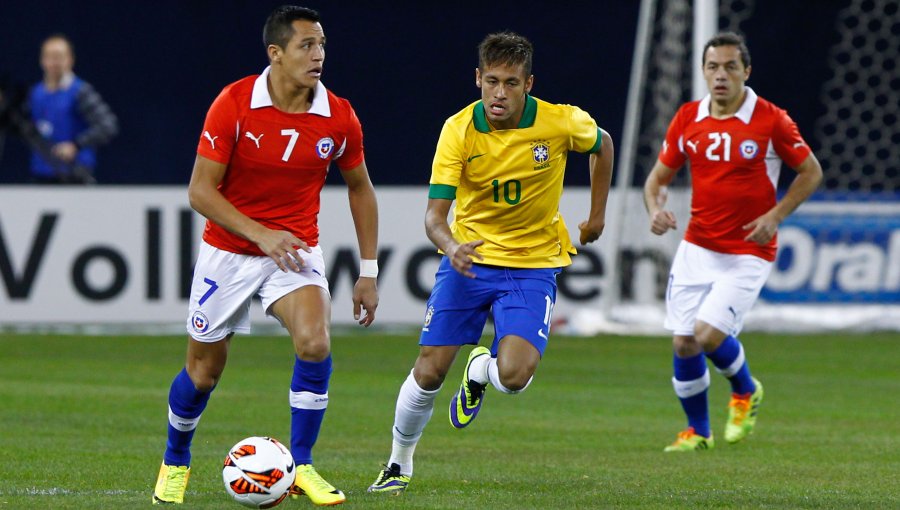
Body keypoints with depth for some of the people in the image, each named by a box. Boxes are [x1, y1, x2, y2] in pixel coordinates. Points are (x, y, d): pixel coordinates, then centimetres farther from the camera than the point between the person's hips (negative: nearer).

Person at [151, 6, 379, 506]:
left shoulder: (339, 117, -8)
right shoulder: (234, 104, -16)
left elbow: (360, 188, 8)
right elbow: (201, 190, -13)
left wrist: (369, 271, 6)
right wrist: (260, 234, -25)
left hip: (297, 251, 1)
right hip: (228, 252, -1)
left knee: (315, 342, -26)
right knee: (203, 370, 8)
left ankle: (301, 465, -11)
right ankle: (176, 461, 37)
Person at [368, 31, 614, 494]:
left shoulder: (562, 123, -15)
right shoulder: (458, 130, -16)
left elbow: (602, 145, 10)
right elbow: (435, 214, -20)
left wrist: (597, 215, 11)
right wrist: (450, 246, -41)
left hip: (533, 264, 0)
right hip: (469, 256, 1)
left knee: (513, 376, -21)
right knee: (429, 372, -4)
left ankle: (481, 369, 18)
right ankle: (398, 465, 22)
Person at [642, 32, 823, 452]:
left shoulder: (770, 120, -10)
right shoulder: (687, 118, 1)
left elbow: (811, 172, 0)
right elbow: (659, 176, 11)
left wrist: (775, 215, -12)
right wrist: (656, 209, -11)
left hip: (748, 253, -4)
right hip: (697, 247, 4)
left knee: (709, 334, -18)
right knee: (683, 343, 0)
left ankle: (746, 391, 14)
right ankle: (697, 431, 23)